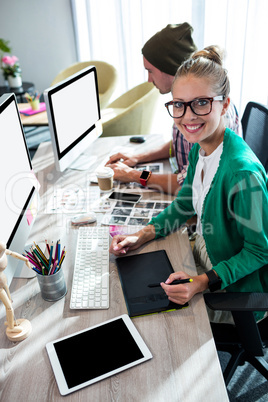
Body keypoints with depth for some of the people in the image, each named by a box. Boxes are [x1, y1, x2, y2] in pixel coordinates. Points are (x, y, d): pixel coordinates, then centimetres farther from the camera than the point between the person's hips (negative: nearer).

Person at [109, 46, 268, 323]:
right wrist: (141, 236, -4)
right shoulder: (199, 148, -8)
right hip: (203, 257, 7)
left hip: (233, 289, -6)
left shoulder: (243, 172, -33)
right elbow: (185, 204, 6)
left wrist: (203, 282, -28)